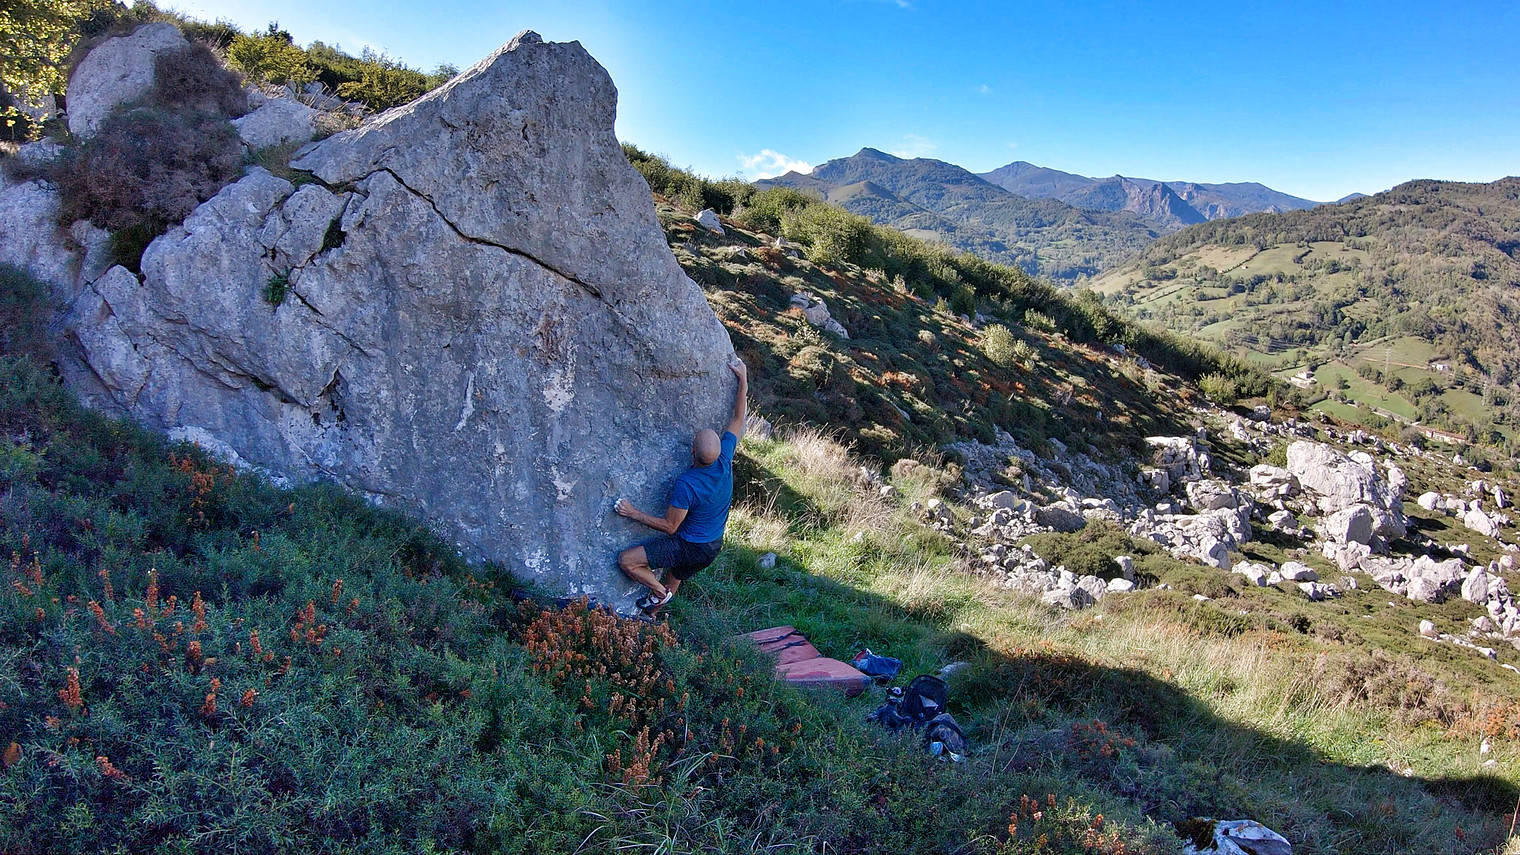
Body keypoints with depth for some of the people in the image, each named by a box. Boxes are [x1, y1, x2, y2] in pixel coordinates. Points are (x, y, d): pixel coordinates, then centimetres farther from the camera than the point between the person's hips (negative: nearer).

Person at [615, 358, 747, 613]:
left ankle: (660, 592, 8)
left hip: (690, 548, -8)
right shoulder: (724, 462, -15)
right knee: (676, 579, 32)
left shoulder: (685, 485, -31)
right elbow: (738, 419, -2)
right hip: (714, 547, 8)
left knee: (626, 560, -7)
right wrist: (743, 381, 5)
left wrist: (634, 513, -12)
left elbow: (670, 526, -19)